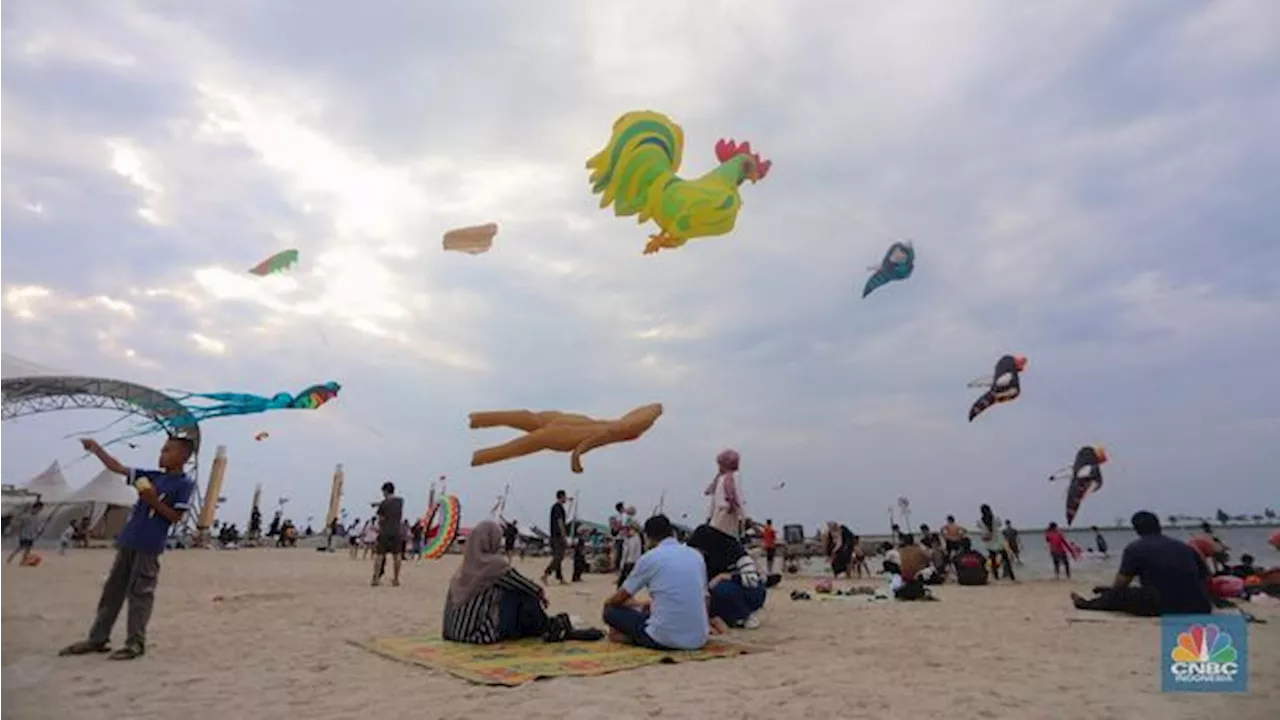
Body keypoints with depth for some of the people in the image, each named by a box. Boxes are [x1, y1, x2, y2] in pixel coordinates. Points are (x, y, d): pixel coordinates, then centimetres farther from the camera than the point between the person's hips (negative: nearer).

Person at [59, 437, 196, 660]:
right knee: (112, 590, 14)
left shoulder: (184, 484, -9)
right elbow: (118, 468, 14)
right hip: (128, 541, 8)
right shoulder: (152, 476, 11)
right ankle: (97, 638, 25)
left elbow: (176, 517, -12)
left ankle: (136, 643, 7)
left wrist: (154, 501, -20)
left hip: (149, 546, -7)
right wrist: (96, 449, 10)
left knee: (139, 594, -2)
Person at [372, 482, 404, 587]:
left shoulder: (383, 503, -8)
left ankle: (376, 579, 5)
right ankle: (396, 579, 10)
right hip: (397, 532, 3)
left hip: (384, 532, -3)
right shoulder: (401, 501, 4)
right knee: (396, 555, 8)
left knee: (379, 555, 5)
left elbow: (381, 519, -2)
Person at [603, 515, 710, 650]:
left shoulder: (649, 558, -3)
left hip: (665, 638, -4)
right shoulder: (696, 555, 10)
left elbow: (620, 598, 9)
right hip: (698, 639, 4)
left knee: (611, 611, 16)